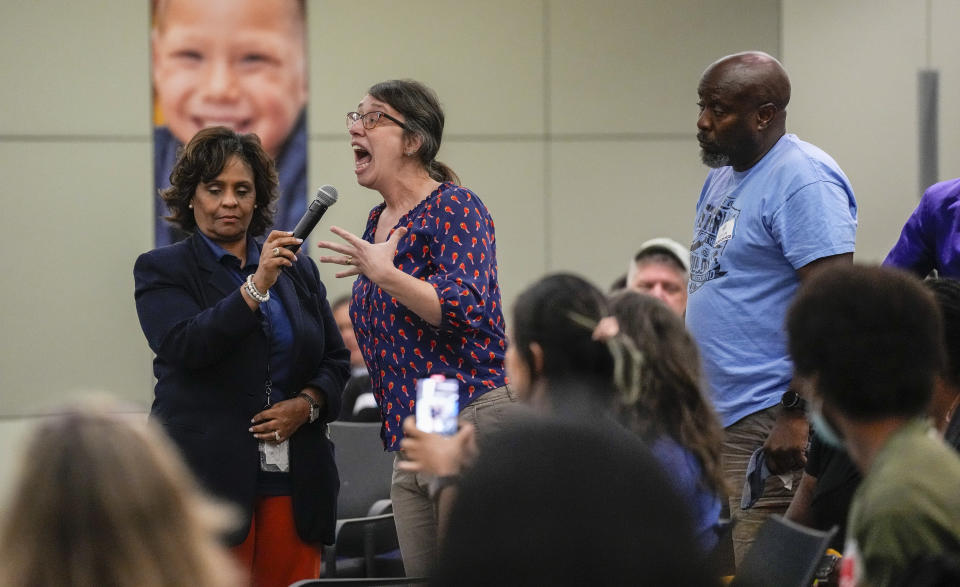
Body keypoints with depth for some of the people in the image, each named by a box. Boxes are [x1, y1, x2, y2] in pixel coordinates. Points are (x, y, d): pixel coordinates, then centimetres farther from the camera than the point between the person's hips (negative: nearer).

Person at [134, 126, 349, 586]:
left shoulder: (299, 271, 17)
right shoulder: (162, 270, 4)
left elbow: (336, 362, 17)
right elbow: (184, 346, -13)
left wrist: (307, 404, -4)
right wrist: (256, 286, -21)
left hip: (292, 478, 4)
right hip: (207, 478, -4)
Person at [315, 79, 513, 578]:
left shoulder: (455, 209, -8)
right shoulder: (378, 221, 17)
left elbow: (468, 310, -20)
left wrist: (385, 274, -22)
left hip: (472, 419, -9)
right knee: (421, 578, 6)